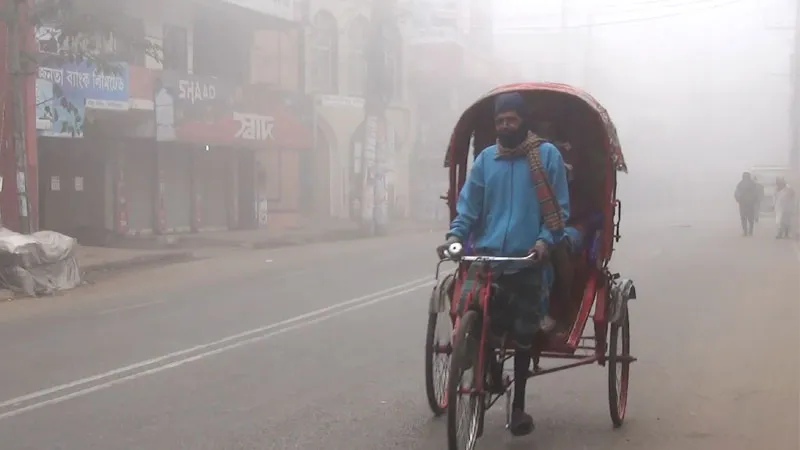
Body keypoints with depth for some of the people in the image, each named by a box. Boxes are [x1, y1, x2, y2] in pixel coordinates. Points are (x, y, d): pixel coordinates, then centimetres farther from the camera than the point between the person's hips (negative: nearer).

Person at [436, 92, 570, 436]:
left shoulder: (547, 155, 2)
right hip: (485, 256, 2)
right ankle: (492, 375, 20)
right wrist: (454, 235, -10)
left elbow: (559, 207, 0)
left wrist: (545, 240, -16)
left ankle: (518, 405, 25)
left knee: (522, 334, 7)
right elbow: (468, 204, 7)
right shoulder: (485, 158, 8)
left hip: (527, 259, -2)